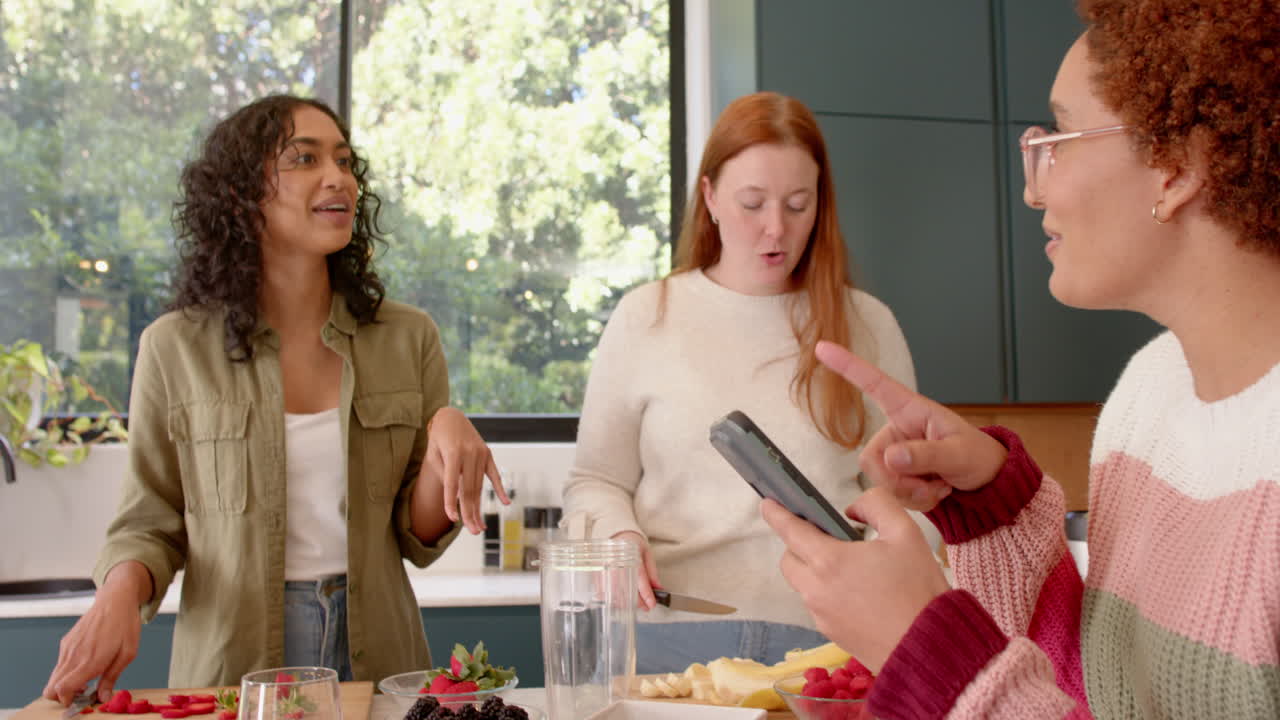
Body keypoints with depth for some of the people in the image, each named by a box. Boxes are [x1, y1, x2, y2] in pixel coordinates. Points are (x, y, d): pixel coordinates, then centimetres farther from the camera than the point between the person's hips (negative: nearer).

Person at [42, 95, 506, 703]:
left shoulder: (407, 338, -1)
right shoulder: (175, 348, -4)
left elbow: (418, 539, 1)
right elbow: (150, 525, 2)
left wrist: (446, 434, -17)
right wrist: (119, 593, -19)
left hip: (377, 658, 1)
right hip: (228, 665, -1)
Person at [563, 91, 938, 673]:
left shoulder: (867, 325, 5)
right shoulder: (644, 317, 3)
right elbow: (596, 480, 7)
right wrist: (619, 536, -13)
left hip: (824, 636, 1)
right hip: (673, 635, 0)